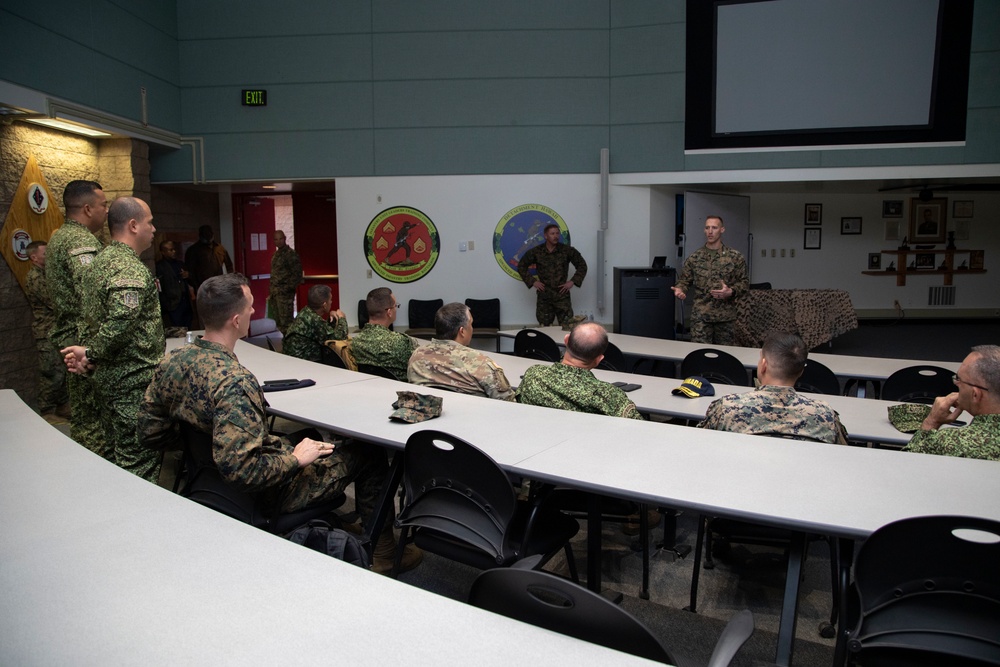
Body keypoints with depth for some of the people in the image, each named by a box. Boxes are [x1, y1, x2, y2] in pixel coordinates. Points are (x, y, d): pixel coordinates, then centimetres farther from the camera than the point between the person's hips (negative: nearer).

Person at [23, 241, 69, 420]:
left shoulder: (45, 274, 16)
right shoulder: (34, 278, -14)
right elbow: (54, 302, -19)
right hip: (47, 333, -9)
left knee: (62, 372, 13)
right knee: (52, 374, -5)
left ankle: (63, 406, 22)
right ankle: (47, 412, 3)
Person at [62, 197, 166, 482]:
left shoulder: (99, 261, 14)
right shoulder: (131, 269, -19)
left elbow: (90, 316, 17)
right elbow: (120, 323, -29)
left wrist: (86, 350, 6)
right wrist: (91, 354, -15)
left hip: (107, 377, 10)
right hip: (134, 382, -10)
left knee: (118, 454, 20)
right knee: (140, 464, -4)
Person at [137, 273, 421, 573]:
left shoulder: (171, 361, -8)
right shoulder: (235, 382, -33)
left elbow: (149, 432, 3)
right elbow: (239, 469, -35)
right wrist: (295, 459, -21)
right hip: (271, 493, -8)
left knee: (308, 436, 30)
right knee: (369, 453, 5)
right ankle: (384, 552, 20)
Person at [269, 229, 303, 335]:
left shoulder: (291, 254, -10)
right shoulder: (276, 254, 15)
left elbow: (297, 273, -14)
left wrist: (288, 288, -18)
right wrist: (272, 291, 14)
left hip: (285, 293, -9)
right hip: (275, 292, 9)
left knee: (285, 322, -9)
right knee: (278, 321, 13)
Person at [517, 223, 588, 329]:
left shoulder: (567, 250, -1)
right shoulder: (536, 252, 1)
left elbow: (582, 266, 8)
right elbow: (521, 266, 11)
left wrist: (573, 281, -2)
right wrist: (532, 281, 1)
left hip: (562, 295, -1)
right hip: (544, 296, 1)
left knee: (568, 326, -8)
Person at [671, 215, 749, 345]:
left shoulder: (735, 257, 3)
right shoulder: (694, 257, 5)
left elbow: (744, 282, 4)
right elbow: (684, 280, 8)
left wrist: (731, 292, -15)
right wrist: (679, 289, -14)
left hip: (726, 316, 0)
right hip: (700, 315, 0)